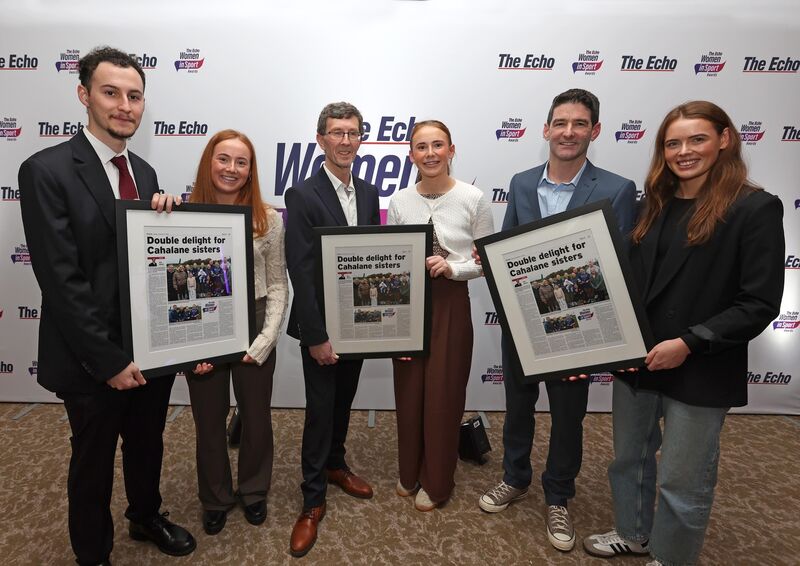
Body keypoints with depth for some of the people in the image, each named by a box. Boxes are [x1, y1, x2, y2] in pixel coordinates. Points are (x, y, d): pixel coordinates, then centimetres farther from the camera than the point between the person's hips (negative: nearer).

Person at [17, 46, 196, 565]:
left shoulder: (143, 171, 6)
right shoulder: (47, 170, -15)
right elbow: (60, 280, -19)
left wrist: (166, 213, -11)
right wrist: (109, 361, -18)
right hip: (93, 360, -5)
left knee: (147, 446, 24)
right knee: (94, 463, 16)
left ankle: (146, 517, 50)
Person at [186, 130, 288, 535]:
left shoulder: (269, 220, -4)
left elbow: (277, 285, -2)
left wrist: (266, 338, -11)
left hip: (254, 333, 0)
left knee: (256, 417, 15)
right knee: (209, 421, 16)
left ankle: (253, 492, 41)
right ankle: (216, 498, 40)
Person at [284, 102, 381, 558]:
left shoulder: (369, 194, 5)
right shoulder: (303, 196, -13)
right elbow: (301, 273, -17)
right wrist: (316, 336, -18)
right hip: (321, 325, -5)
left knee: (344, 401, 20)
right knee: (320, 409, 4)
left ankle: (335, 465, 42)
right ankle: (314, 500, 22)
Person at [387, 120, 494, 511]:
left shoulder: (473, 199, -5)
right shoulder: (399, 202, 2)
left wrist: (451, 267, -19)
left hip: (450, 304, -2)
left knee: (443, 394, 8)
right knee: (409, 391, 12)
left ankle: (436, 481, 30)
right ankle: (409, 472, 36)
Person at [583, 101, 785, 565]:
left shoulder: (756, 208, -10)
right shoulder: (657, 206, 7)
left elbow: (760, 303, -14)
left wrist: (688, 343, -20)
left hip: (700, 372, -5)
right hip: (636, 359, 6)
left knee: (682, 482, 10)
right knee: (629, 458, 21)